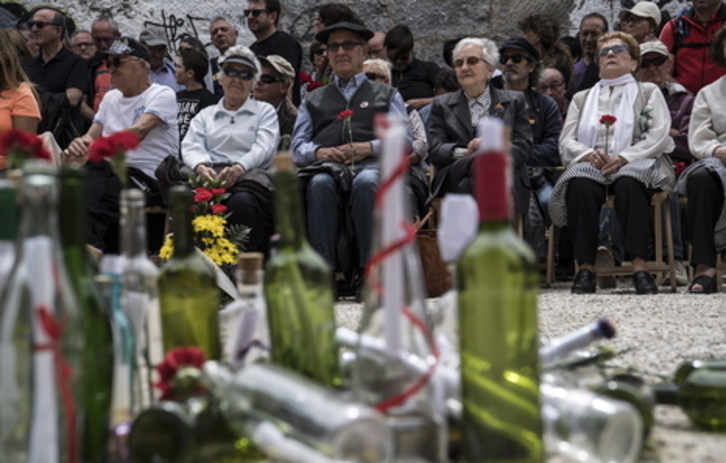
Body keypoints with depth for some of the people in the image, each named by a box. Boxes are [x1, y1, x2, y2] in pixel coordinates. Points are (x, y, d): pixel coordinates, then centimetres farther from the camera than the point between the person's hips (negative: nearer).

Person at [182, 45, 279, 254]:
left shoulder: (265, 111, 22)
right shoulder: (206, 115, 29)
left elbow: (263, 148, 4)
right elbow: (190, 147, 13)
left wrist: (238, 167, -19)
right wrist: (201, 166, -14)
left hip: (250, 174, -2)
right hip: (210, 176, 2)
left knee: (241, 201, -41)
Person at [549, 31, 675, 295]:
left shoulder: (648, 93, 20)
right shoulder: (581, 99, 28)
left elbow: (659, 135, 3)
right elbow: (566, 142, 15)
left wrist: (623, 158, -13)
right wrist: (589, 155, -9)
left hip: (635, 167, -2)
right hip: (589, 168, 2)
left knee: (628, 186, -39)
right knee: (580, 187, -36)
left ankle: (639, 266, -43)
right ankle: (585, 267, -35)